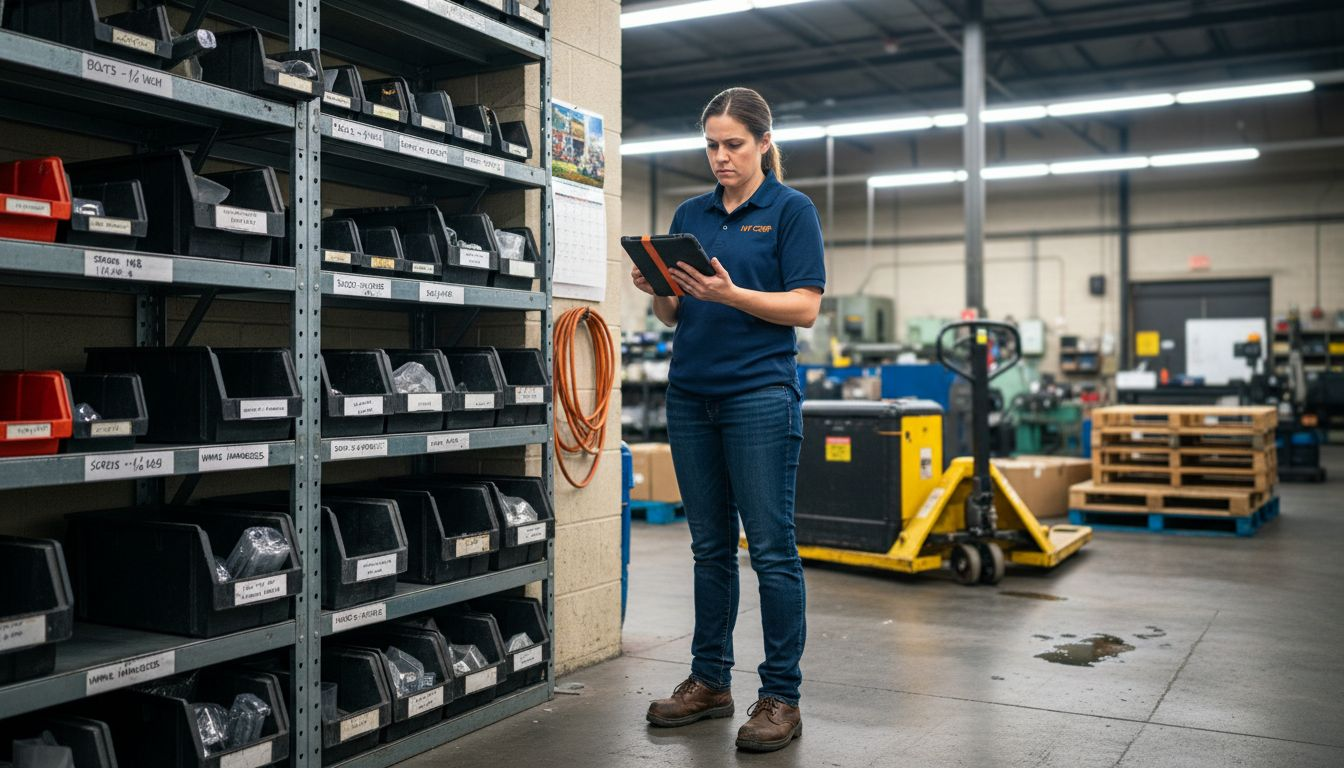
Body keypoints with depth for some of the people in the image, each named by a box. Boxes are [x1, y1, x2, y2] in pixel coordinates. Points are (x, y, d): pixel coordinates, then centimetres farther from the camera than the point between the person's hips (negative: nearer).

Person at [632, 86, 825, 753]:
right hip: (691, 394, 5)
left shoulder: (791, 210, 0)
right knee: (710, 545, 11)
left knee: (771, 546, -3)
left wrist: (731, 295, -20)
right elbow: (674, 315, 15)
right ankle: (710, 681, 21)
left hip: (760, 392, -5)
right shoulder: (689, 215, 15)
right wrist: (657, 289, -6)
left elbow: (805, 307, -8)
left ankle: (781, 696, 6)